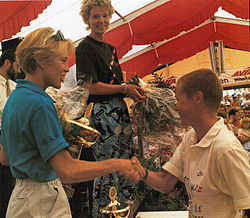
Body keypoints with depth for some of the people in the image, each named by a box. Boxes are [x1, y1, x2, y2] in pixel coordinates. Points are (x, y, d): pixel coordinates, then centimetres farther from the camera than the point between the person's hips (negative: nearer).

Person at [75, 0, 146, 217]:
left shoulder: (110, 48, 17)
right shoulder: (85, 48, -9)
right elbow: (91, 87, -16)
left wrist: (134, 89, 7)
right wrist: (125, 88, -15)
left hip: (120, 109, 8)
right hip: (102, 113, -8)